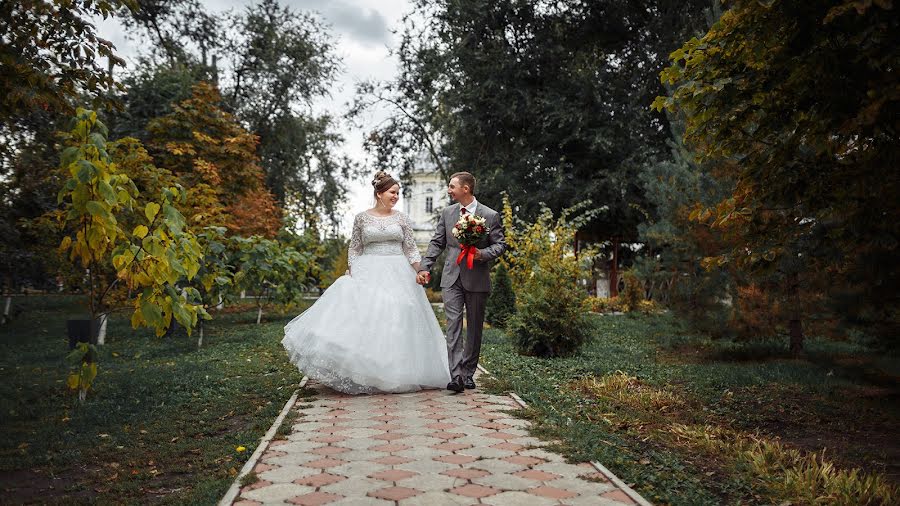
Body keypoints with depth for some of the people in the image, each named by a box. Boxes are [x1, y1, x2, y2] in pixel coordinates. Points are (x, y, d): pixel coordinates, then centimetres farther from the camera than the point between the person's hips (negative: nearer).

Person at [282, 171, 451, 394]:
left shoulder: (402, 218, 6)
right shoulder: (362, 218, 4)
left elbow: (410, 249, 6)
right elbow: (354, 248, 8)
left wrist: (420, 272, -5)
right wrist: (351, 272, -4)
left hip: (397, 275, 1)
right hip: (368, 274, -1)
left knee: (396, 322, 1)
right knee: (363, 321, -8)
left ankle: (396, 373, 13)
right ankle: (364, 374, 1)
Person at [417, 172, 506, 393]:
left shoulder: (490, 215, -3)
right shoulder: (447, 213, 8)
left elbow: (500, 244, -1)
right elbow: (437, 242, 10)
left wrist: (482, 254, -19)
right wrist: (424, 267, 0)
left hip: (477, 279, -2)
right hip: (451, 278, 2)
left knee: (474, 327, 8)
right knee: (453, 324, -9)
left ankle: (468, 373, 20)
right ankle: (456, 376, -12)